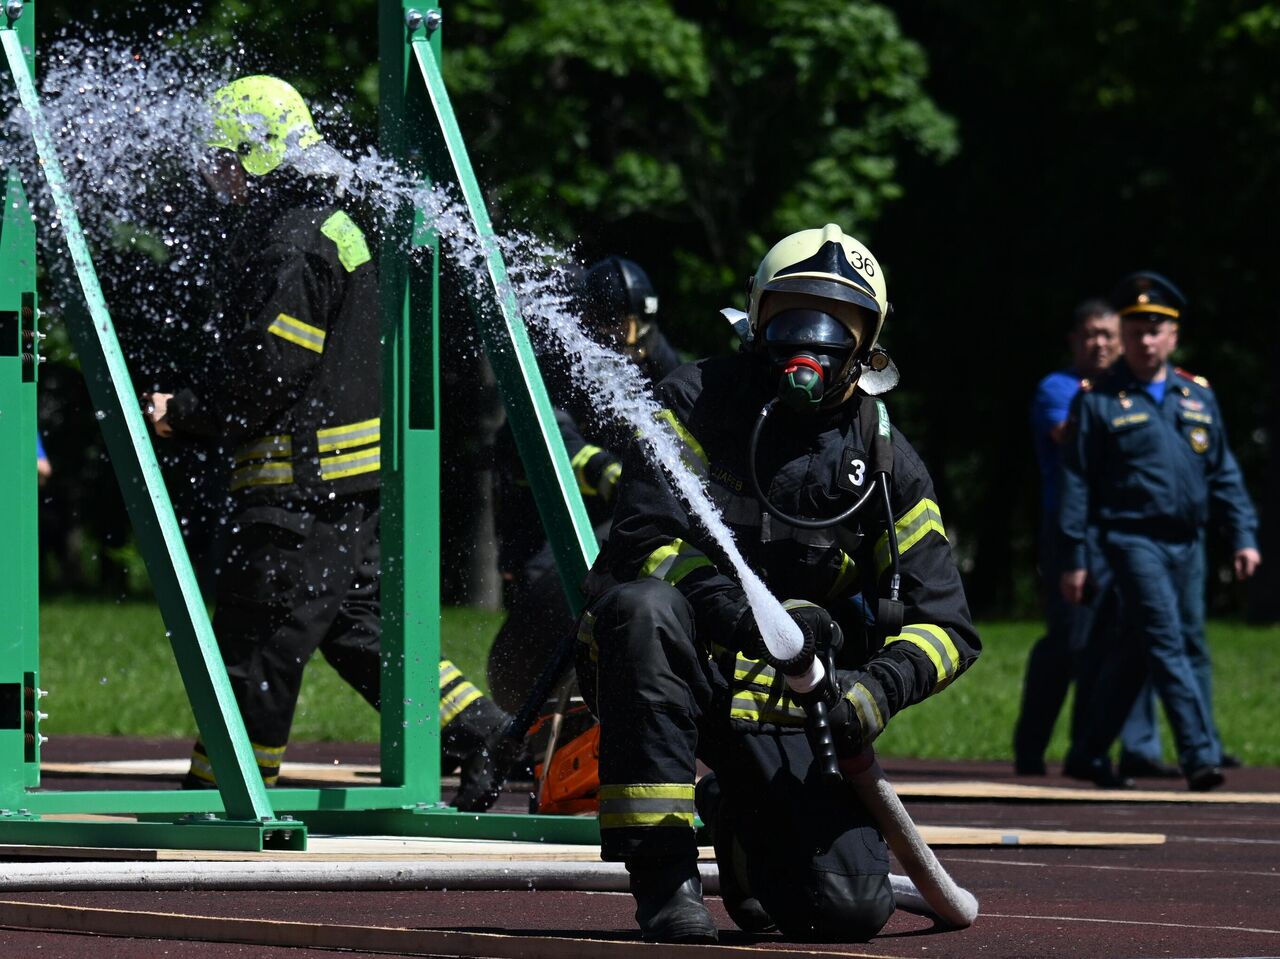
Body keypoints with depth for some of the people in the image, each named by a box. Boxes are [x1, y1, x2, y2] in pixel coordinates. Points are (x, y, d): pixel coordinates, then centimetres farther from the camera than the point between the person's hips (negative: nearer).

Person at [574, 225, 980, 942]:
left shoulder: (885, 463, 3)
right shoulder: (699, 401, -4)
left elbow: (947, 626, 1)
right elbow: (647, 539, -17)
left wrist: (878, 690, -22)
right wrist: (746, 618, -34)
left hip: (783, 706, 3)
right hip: (677, 667, -2)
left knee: (850, 910, -14)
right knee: (646, 608, -39)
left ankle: (743, 827, 24)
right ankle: (662, 870, -32)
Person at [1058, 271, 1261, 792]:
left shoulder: (1197, 395, 13)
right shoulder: (1097, 400, -1)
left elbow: (1224, 473, 15)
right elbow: (1077, 481, -2)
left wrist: (1243, 535, 6)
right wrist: (1074, 557, -5)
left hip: (1188, 542, 6)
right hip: (1133, 538, -6)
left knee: (1192, 645, 10)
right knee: (1166, 642, -16)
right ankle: (1200, 754, -20)